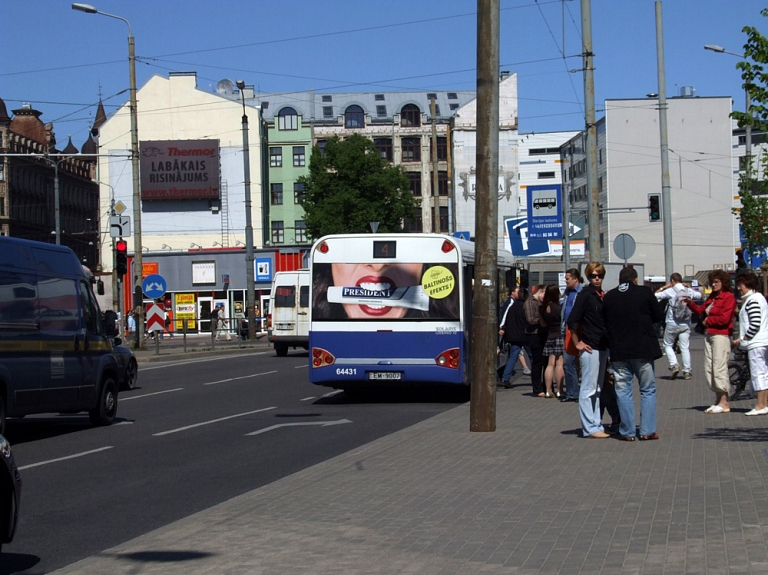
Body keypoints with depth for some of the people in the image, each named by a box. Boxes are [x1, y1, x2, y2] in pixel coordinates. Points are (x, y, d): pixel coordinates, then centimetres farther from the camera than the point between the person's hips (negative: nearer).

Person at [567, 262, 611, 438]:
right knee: (588, 389, -4)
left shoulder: (603, 296, 13)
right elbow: (572, 321, -14)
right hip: (590, 348, -8)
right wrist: (578, 343, -12)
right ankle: (590, 428, -1)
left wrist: (608, 344, 12)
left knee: (598, 389, 13)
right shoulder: (585, 295, -9)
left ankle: (596, 425, 19)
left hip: (603, 348, 8)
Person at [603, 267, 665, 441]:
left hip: (618, 351, 2)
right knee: (648, 389, 8)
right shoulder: (644, 292, -4)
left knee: (623, 391, 6)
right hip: (643, 349, -2)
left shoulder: (609, 297, 2)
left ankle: (628, 431, 5)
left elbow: (604, 323, 9)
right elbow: (659, 315, 3)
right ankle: (648, 430, 4)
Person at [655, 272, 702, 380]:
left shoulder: (670, 291, -8)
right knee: (685, 347, 6)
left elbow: (656, 296, -6)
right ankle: (687, 371, 3)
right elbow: (699, 295, 23)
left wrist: (664, 287, 5)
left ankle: (674, 365, -9)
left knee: (668, 345, 11)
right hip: (686, 324, 3)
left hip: (672, 323, -3)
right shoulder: (689, 291, 3)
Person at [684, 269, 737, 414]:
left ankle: (724, 403, -6)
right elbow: (701, 310, 15)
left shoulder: (729, 297, -9)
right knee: (709, 369, 9)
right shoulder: (712, 296, 18)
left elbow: (724, 318, -16)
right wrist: (690, 303, 1)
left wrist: (708, 320, -4)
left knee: (719, 368, -10)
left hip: (721, 335, -9)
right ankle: (718, 400, 15)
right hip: (709, 335, 9)